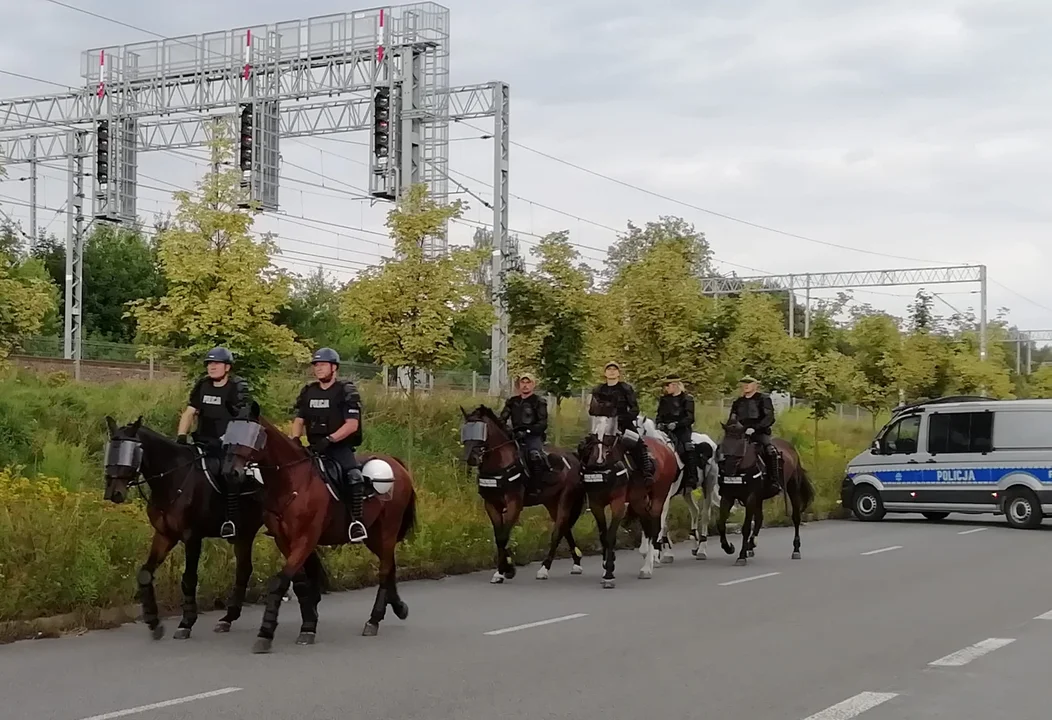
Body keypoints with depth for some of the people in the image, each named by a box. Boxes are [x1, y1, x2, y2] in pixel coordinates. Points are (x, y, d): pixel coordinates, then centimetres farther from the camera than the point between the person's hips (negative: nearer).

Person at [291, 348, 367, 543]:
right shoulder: (308, 392, 12)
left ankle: (356, 521, -25)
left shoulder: (346, 392, -5)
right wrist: (295, 439, -8)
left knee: (353, 475, -32)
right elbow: (299, 420, 13)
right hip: (315, 448, 6)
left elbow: (352, 425, -13)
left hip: (341, 447, -6)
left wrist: (329, 440, -24)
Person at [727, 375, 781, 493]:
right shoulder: (738, 402, 19)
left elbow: (769, 418, -8)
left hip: (760, 433, -5)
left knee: (771, 451, -33)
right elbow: (732, 420, 19)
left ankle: (775, 482, -29)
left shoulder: (763, 399, 4)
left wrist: (754, 428, -23)